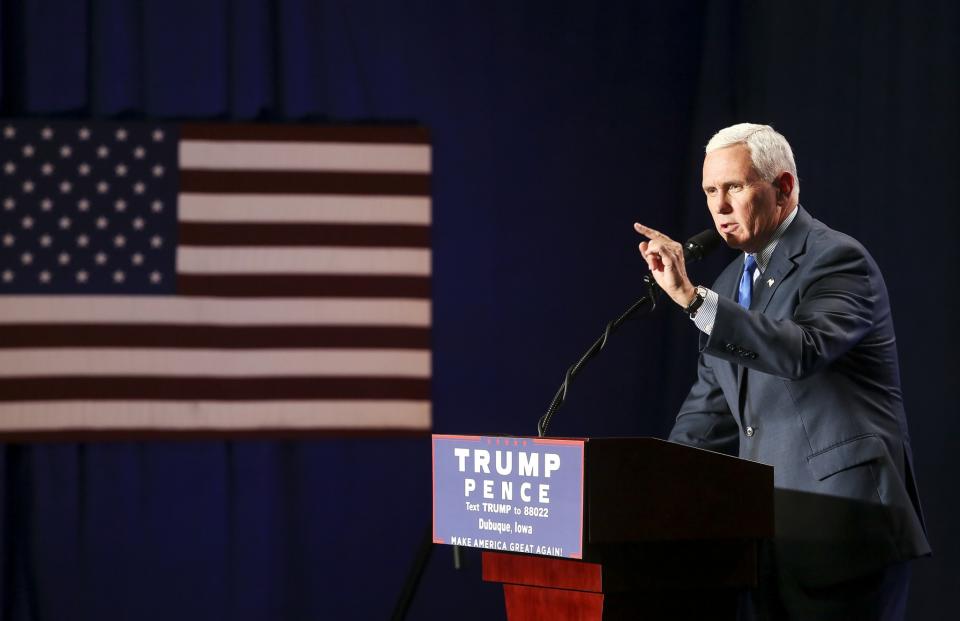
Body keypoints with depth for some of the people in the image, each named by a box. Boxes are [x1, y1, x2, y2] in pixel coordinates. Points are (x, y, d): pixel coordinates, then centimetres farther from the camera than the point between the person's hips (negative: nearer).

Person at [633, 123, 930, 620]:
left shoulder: (838, 260, -8)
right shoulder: (731, 285, 17)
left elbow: (802, 352, -27)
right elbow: (709, 412, 21)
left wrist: (691, 297, -31)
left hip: (841, 527, -8)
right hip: (771, 530, 8)